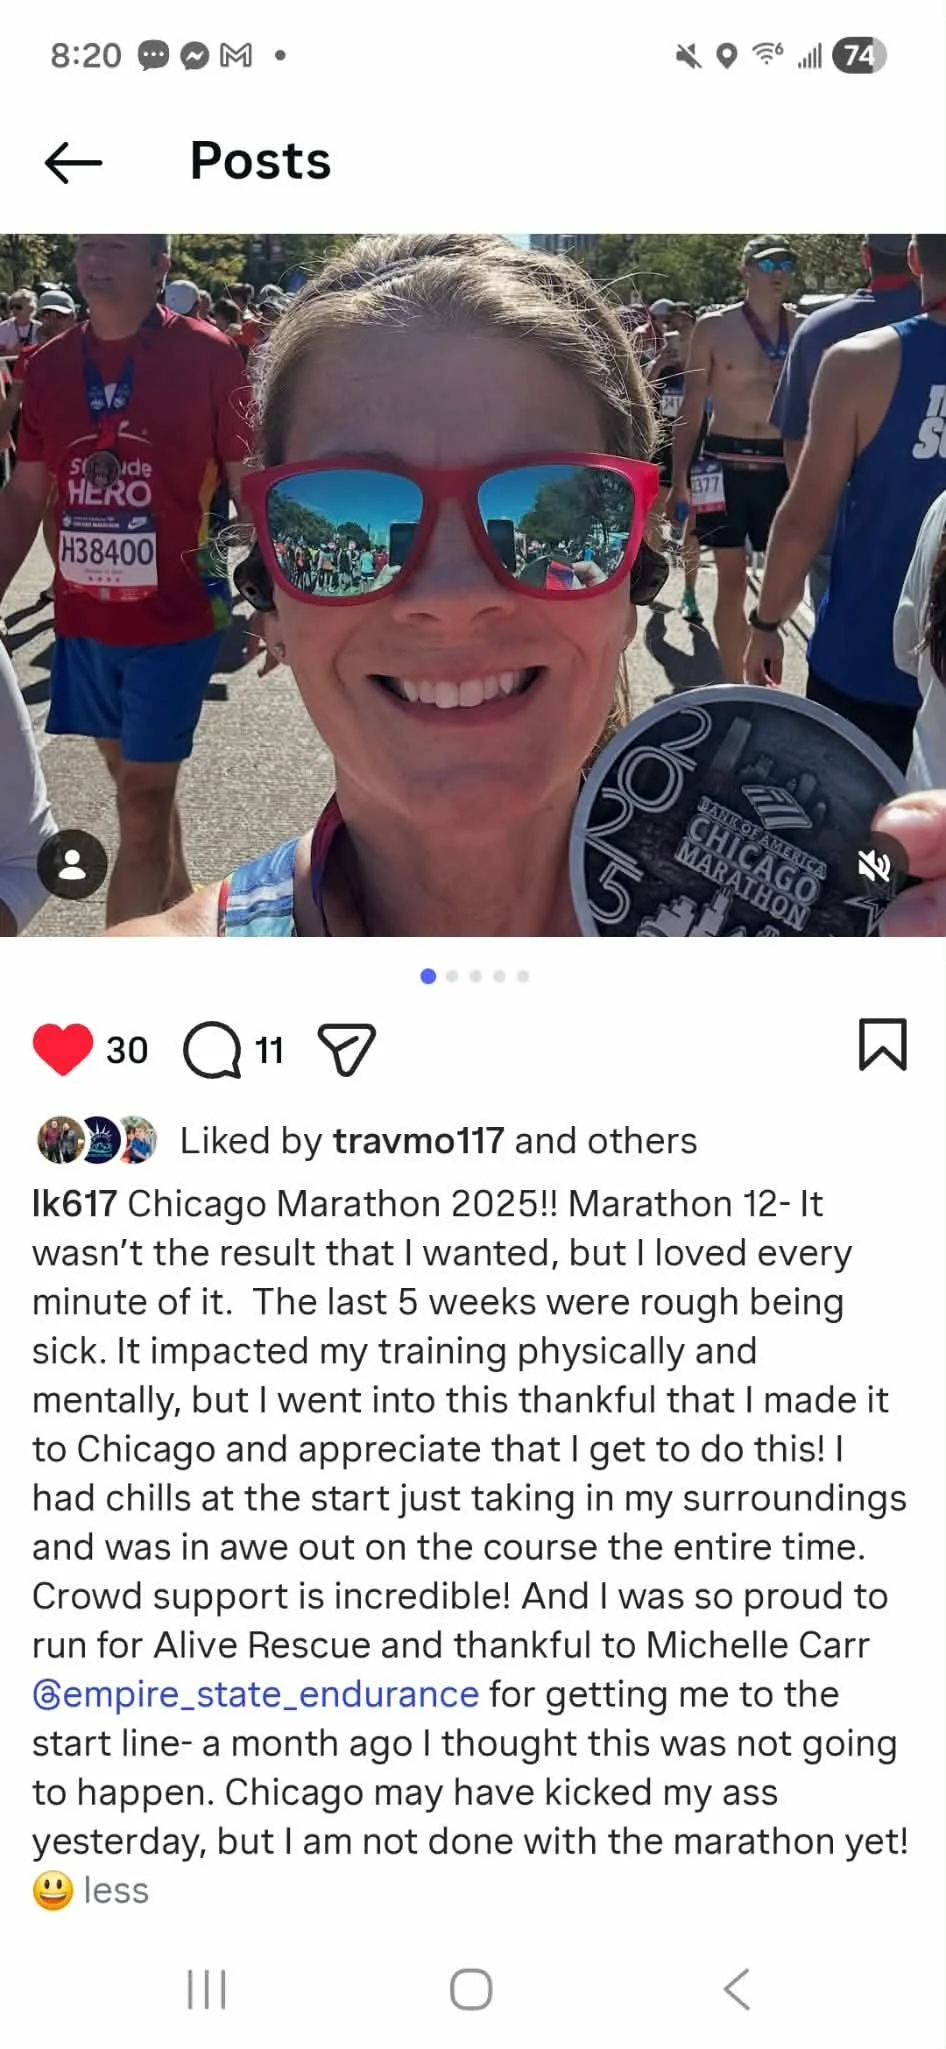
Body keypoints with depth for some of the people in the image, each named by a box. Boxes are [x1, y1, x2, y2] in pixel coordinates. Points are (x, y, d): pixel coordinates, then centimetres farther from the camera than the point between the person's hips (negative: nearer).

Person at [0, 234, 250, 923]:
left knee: (143, 799, -3)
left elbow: (250, 485, -4)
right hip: (83, 620, 5)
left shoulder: (206, 356, -7)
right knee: (136, 778, 18)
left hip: (176, 616, -5)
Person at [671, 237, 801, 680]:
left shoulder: (802, 330, 5)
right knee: (731, 580, 2)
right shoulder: (714, 327, 0)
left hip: (781, 465, 2)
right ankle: (734, 687, 11)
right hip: (725, 463, -2)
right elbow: (691, 408, 3)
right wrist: (679, 480, 1)